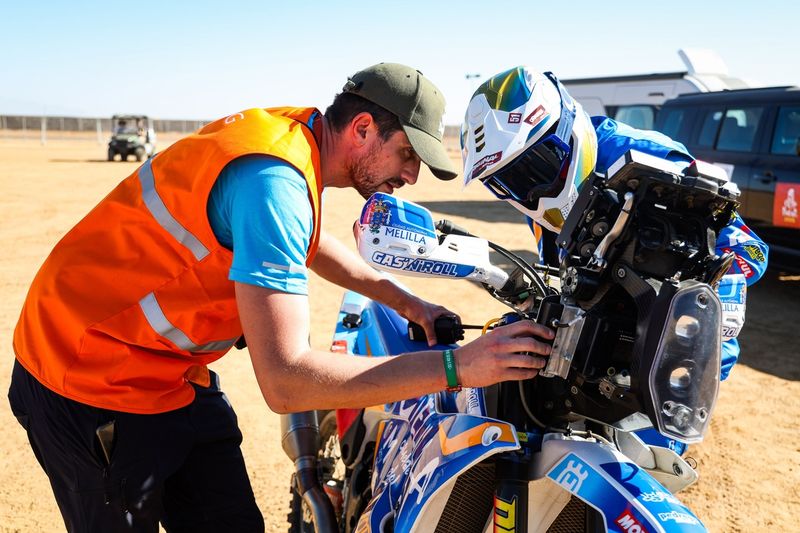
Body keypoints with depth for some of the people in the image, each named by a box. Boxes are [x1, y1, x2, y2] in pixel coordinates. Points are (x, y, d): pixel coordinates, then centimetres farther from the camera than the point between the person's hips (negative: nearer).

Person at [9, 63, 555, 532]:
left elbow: (309, 242, 21)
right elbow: (286, 381, -35)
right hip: (91, 383, -8)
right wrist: (456, 367, -33)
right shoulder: (275, 179, -30)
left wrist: (406, 302, 14)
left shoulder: (289, 129, 0)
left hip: (170, 372, 9)